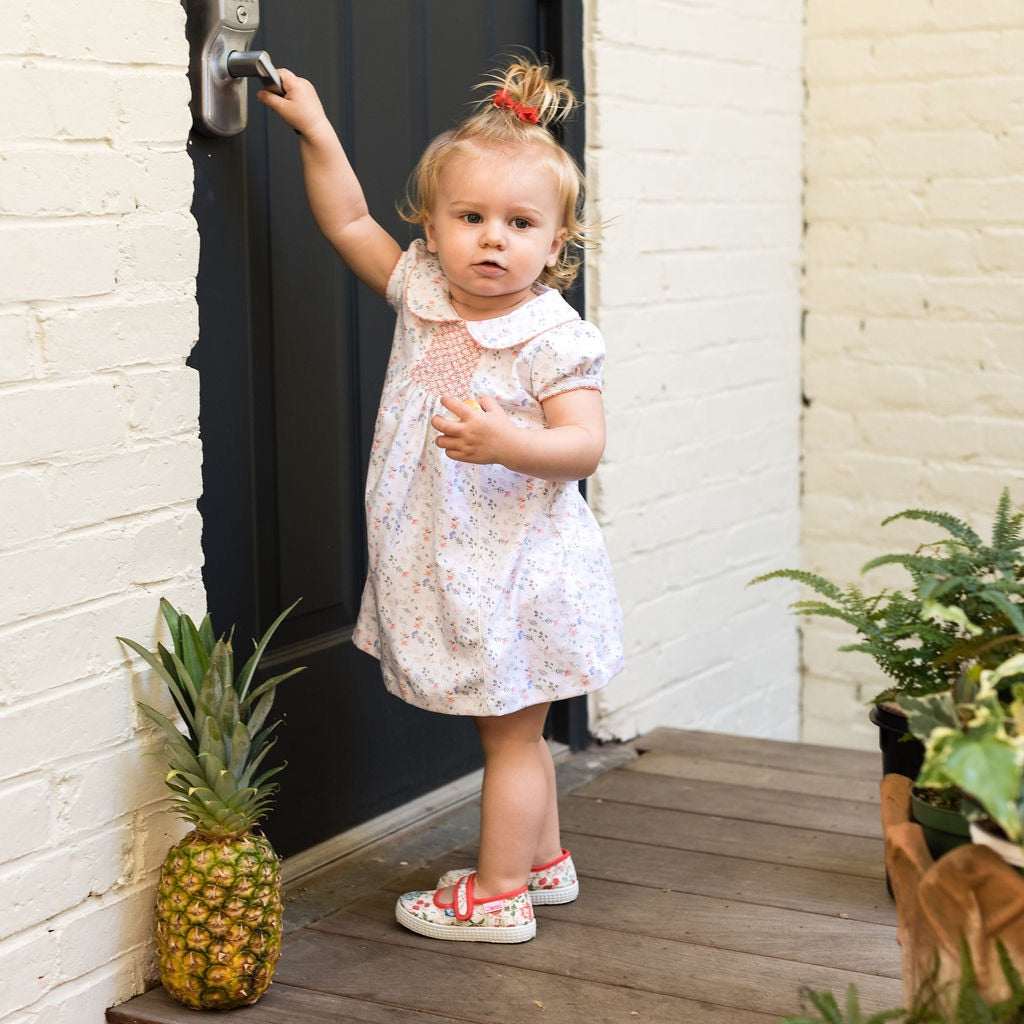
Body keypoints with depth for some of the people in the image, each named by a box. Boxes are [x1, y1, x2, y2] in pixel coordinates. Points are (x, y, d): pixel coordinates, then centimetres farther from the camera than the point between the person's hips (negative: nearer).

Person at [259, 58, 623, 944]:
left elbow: (583, 444, -21)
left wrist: (506, 443, -38)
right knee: (513, 731, 21)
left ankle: (497, 895, 17)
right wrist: (315, 131, 3)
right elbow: (349, 222, 10)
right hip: (445, 567, 7)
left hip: (520, 570, -7)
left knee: (511, 733, 5)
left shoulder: (554, 339, -16)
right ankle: (545, 860, 37)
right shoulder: (422, 293, 1)